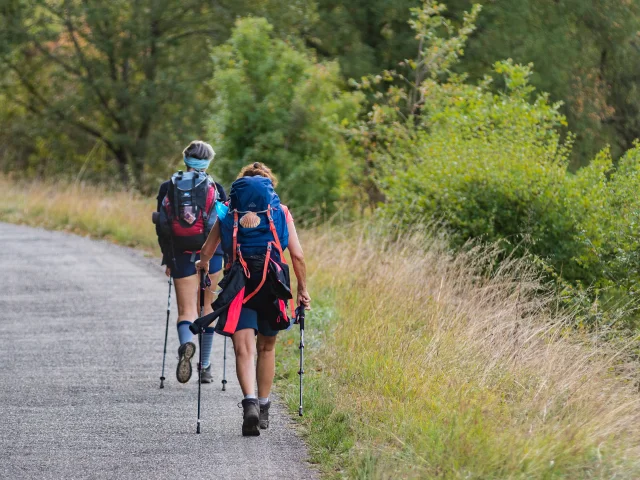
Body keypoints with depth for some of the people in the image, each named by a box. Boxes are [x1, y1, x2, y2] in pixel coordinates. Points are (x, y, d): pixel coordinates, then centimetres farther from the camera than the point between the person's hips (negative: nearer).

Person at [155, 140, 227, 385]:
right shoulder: (215, 189, -2)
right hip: (211, 255, 0)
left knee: (186, 310, 2)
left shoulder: (168, 188, 2)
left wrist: (168, 259, 12)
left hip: (181, 256, 0)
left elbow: (161, 227, 4)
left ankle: (186, 344, -32)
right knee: (208, 308, 13)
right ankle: (205, 367, 17)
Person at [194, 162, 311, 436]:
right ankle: (262, 408, 26)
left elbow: (206, 251, 9)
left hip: (238, 285, -1)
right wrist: (302, 288, 11)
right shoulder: (282, 212, 6)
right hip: (273, 287, 1)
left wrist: (203, 265, 31)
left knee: (243, 349, -8)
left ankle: (250, 403, -30)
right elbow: (297, 256, 0)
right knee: (266, 348, 19)